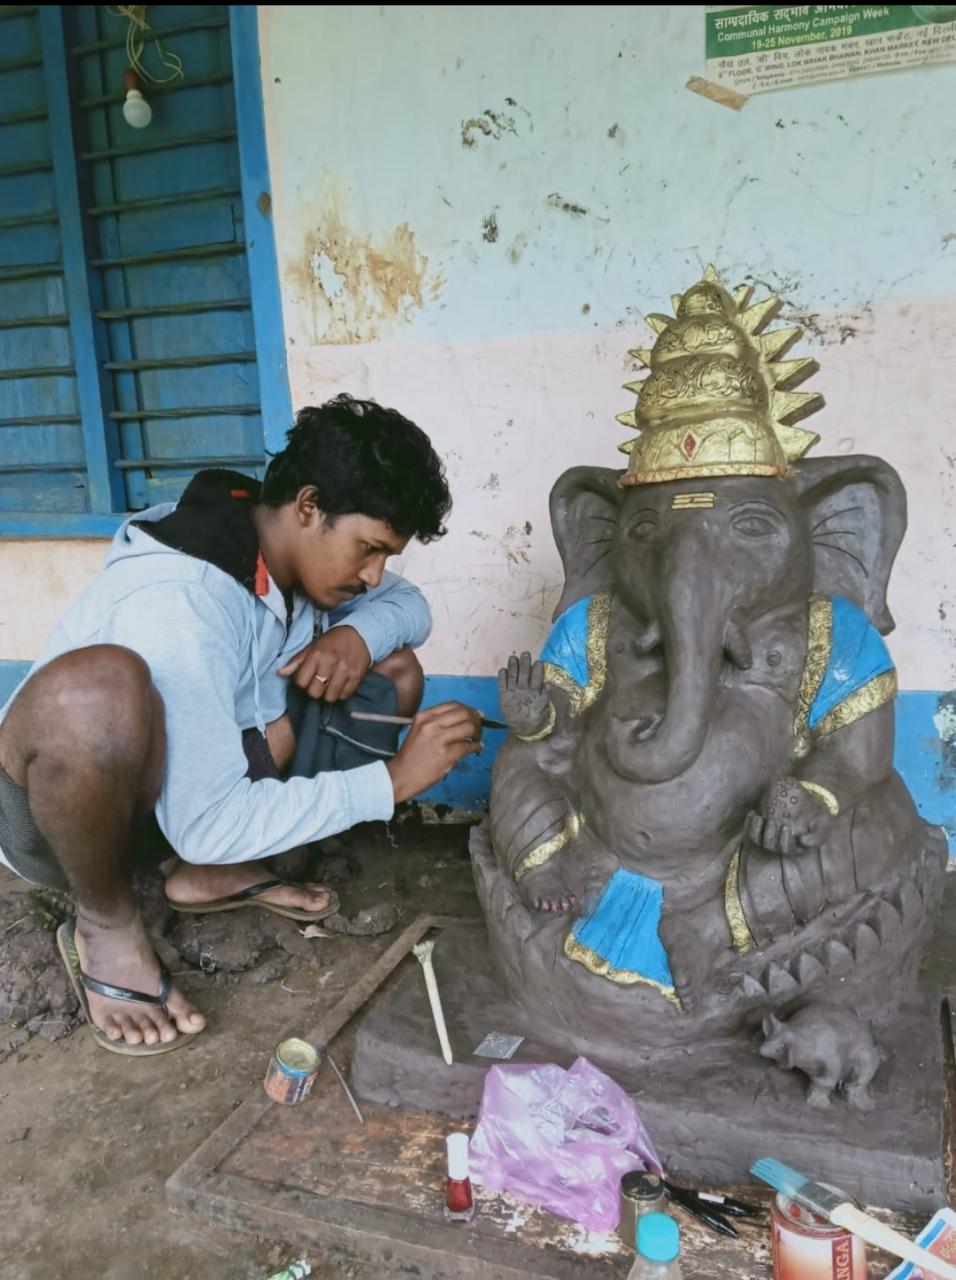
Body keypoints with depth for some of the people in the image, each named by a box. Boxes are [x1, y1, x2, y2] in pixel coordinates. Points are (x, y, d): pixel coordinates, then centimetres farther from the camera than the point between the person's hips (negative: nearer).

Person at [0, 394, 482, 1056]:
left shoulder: (289, 547, -10)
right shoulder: (179, 602, -33)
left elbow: (410, 604, 5)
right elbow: (208, 824, -34)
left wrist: (359, 633, -19)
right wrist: (393, 778, -30)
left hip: (161, 775, 8)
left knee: (394, 672, -3)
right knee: (97, 685, -43)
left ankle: (215, 871, 4)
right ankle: (107, 927, -13)